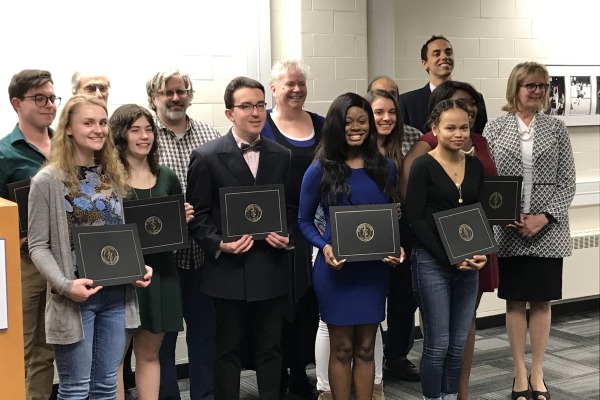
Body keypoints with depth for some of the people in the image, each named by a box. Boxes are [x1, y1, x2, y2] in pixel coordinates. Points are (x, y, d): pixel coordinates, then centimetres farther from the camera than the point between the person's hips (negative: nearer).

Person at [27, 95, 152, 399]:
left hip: (116, 294, 5)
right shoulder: (47, 181, -8)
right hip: (75, 298, -5)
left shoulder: (113, 175, 11)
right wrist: (65, 286, -22)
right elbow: (38, 246, -9)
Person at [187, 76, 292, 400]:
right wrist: (219, 245, -18)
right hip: (229, 270, -3)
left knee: (271, 348, 12)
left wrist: (287, 236, -5)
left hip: (271, 267, 3)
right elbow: (197, 215, -4)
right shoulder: (207, 157, -5)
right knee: (228, 349, 9)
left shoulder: (281, 156, 8)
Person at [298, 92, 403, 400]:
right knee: (342, 349, 6)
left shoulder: (385, 168, 6)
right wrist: (325, 247, -18)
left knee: (366, 349, 11)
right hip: (336, 268, -3)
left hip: (375, 268, 3)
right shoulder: (320, 170, -5)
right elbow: (304, 220, 0)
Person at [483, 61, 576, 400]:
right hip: (509, 231, 0)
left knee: (542, 301, 7)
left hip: (548, 230, 1)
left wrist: (545, 217, -12)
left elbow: (567, 183, 2)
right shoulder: (495, 130, 2)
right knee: (515, 301, 7)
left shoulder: (557, 129, 4)